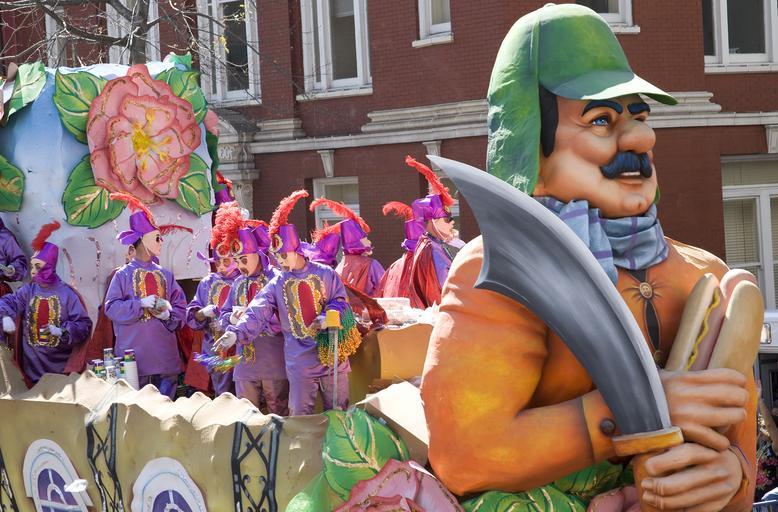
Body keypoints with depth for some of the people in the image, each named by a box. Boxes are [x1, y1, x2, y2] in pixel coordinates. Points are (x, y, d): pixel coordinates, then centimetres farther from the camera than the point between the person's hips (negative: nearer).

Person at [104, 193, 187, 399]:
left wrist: (168, 314, -11)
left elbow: (181, 310, 10)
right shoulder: (123, 274, 2)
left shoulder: (165, 275, 12)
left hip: (165, 357, 4)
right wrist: (141, 303, -16)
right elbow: (112, 308, -7)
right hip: (134, 358, -4)